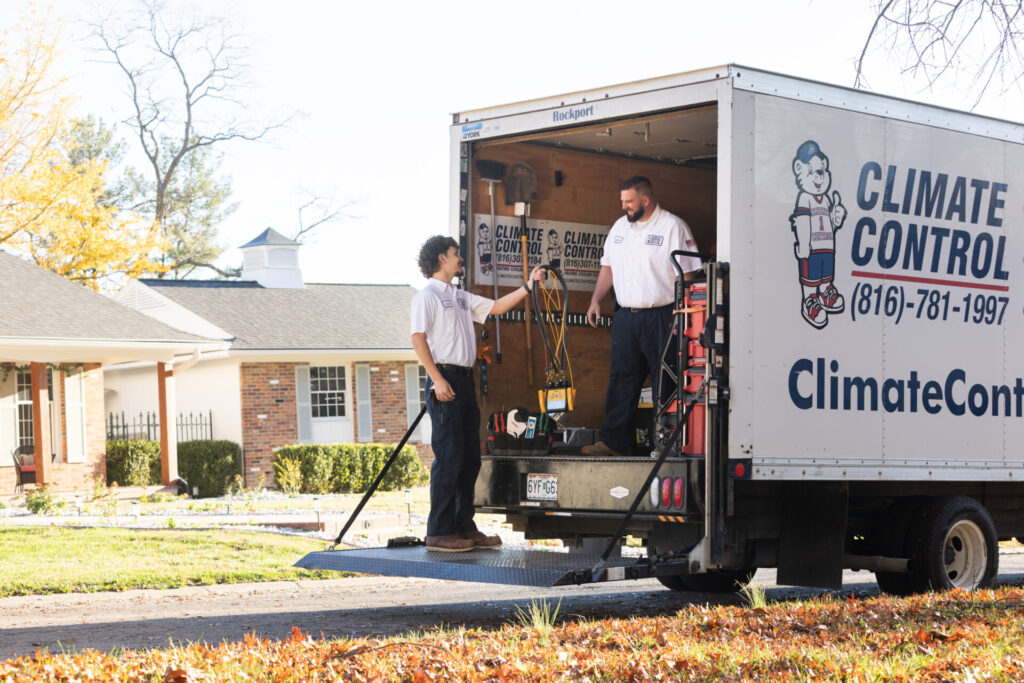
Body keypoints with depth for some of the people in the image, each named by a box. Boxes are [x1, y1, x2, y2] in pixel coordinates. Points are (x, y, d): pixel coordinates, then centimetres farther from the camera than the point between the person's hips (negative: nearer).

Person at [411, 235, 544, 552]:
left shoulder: (461, 297, 21)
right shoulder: (427, 296, -4)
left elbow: (497, 307, 25)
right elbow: (418, 339, -12)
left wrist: (528, 286, 16)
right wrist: (437, 380, -19)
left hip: (465, 380, 9)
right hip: (445, 379, -9)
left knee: (469, 457, 9)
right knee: (449, 457, -11)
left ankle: (464, 527, 15)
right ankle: (438, 532, -8)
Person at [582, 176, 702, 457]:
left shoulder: (672, 226, -7)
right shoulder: (619, 226, 14)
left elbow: (687, 274, -9)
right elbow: (608, 266, 22)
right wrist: (596, 300, 12)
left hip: (661, 316, -6)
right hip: (626, 317, 6)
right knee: (621, 379, 6)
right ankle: (613, 441, 9)